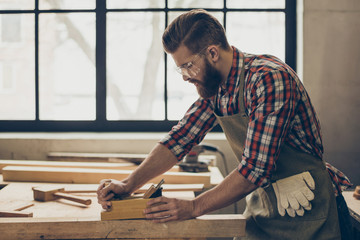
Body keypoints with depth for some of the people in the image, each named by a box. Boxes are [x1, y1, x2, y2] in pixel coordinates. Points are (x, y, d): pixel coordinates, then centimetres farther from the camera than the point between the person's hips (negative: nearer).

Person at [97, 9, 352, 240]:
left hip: (306, 214, -7)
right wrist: (129, 184, -10)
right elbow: (179, 140, 3)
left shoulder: (269, 78, -24)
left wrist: (194, 207, -24)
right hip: (261, 209, 7)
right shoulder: (213, 88, 1)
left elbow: (256, 167, -29)